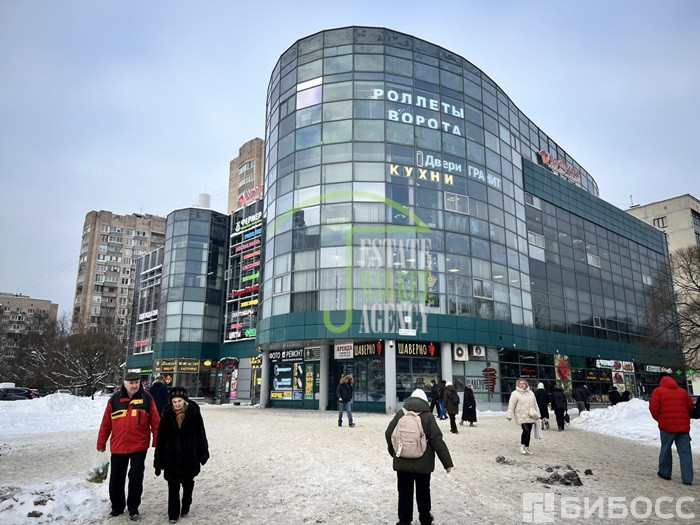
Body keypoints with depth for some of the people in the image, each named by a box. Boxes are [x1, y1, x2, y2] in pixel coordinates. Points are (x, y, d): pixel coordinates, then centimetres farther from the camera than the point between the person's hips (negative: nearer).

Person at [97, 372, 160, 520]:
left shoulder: (147, 398, -4)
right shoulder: (115, 399, 0)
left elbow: (155, 422, -2)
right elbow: (106, 423, 5)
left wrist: (157, 443, -4)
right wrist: (101, 443, 7)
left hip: (139, 447, -2)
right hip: (118, 447, 2)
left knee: (136, 478, 5)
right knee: (116, 479, 14)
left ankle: (133, 507, 23)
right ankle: (117, 506, 34)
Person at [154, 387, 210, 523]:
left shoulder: (193, 413, -10)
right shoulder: (167, 415, -6)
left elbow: (201, 435, -3)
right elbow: (160, 439, -2)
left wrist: (203, 454, 1)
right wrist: (158, 461, -1)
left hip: (190, 457, 0)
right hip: (172, 457, 0)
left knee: (188, 484, 16)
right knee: (173, 487, 4)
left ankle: (185, 508, 38)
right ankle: (173, 514, 20)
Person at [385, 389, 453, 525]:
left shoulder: (400, 414, -3)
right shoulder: (428, 416, -10)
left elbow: (388, 434, 3)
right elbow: (437, 441, -11)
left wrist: (394, 453, 20)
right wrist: (447, 462, -6)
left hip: (403, 462, 0)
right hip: (423, 463, 0)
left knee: (405, 492, 9)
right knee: (423, 491, 19)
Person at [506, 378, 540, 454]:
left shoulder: (530, 393, 15)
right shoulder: (515, 394, -4)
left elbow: (535, 404, 22)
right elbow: (511, 405, -10)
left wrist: (537, 414, 21)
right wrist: (509, 415, -17)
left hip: (530, 417, 6)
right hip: (521, 416, -6)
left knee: (528, 432, 6)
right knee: (526, 430, -18)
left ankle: (527, 448, 19)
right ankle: (522, 446, -1)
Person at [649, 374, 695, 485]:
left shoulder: (658, 391, -1)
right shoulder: (683, 391, 10)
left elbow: (653, 408, -9)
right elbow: (691, 408, 12)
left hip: (667, 426, -2)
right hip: (683, 426, 3)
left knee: (665, 449, 12)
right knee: (685, 451, 5)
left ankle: (664, 473, 20)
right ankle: (687, 479, 1)